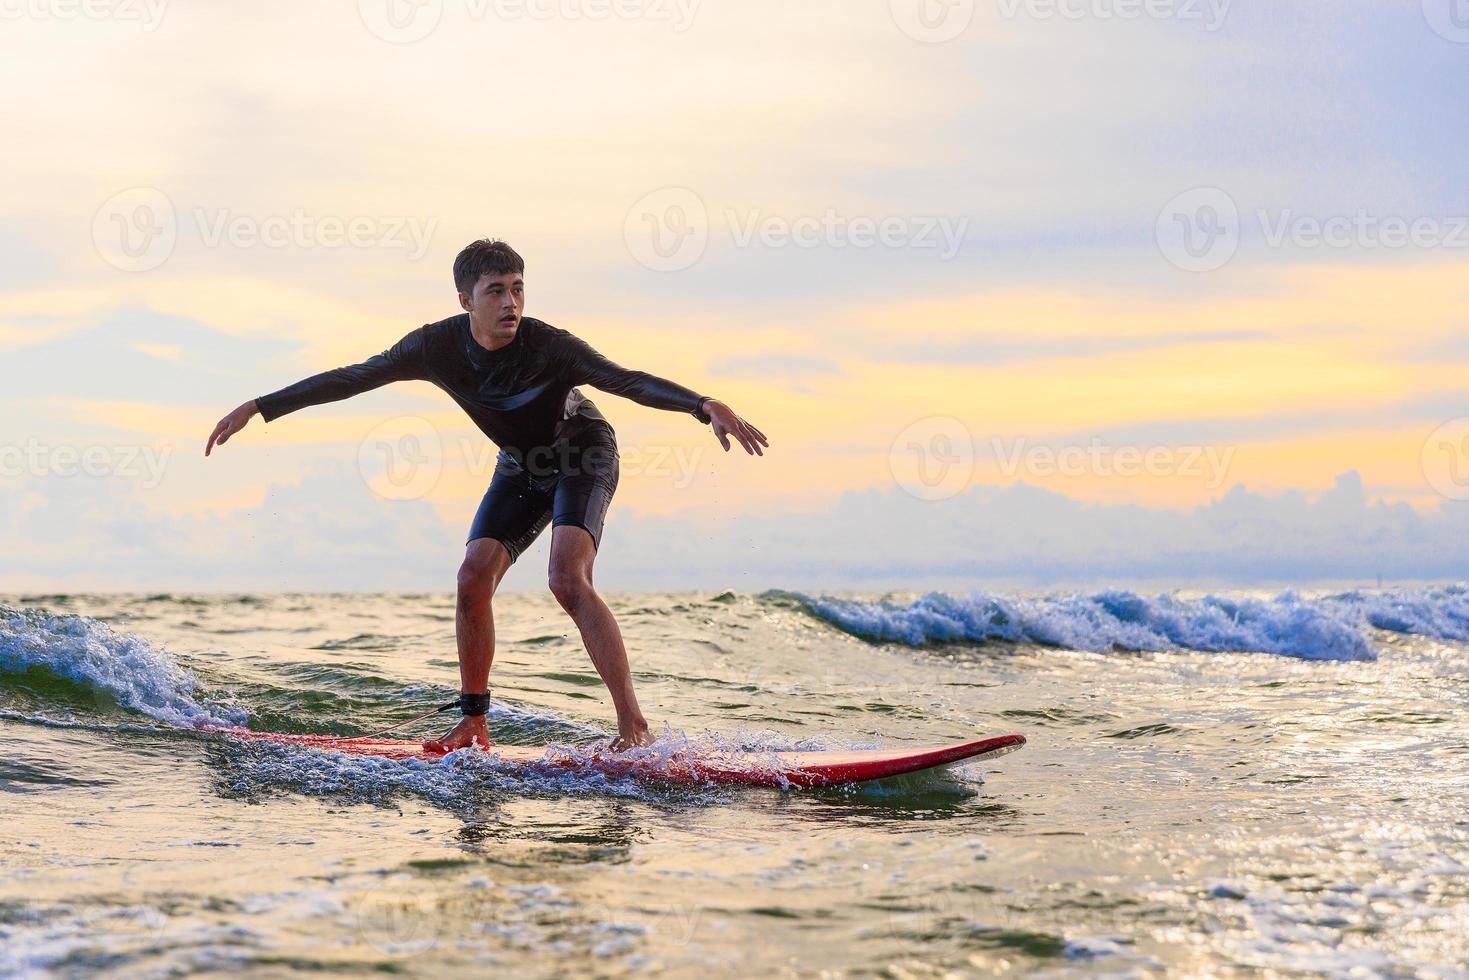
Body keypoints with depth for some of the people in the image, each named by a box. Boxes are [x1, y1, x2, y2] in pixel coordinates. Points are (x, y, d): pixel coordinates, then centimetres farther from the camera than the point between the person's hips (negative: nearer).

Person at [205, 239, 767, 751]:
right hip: (521, 466, 5)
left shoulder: (548, 346, -31)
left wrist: (706, 405, -58)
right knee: (473, 578, -9)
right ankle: (473, 723, 7)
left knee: (567, 579, -25)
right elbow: (353, 379, -11)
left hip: (584, 457, -5)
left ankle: (634, 726, -28)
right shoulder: (439, 345, -19)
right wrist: (258, 408, -10)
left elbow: (628, 381, -41)